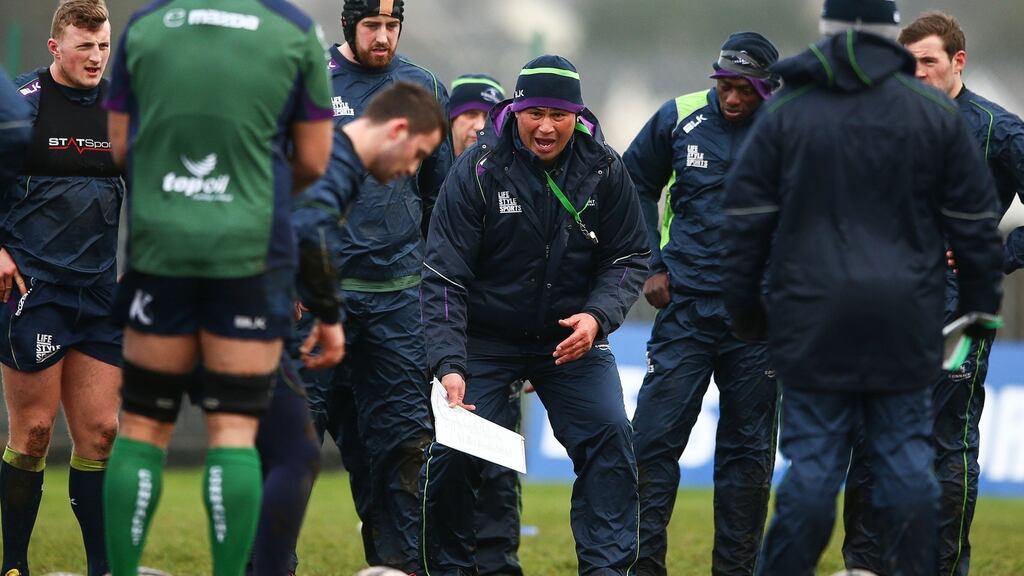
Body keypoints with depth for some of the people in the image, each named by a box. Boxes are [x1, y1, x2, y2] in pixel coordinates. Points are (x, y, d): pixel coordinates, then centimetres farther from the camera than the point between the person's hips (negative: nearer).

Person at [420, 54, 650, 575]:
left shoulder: (604, 170, -9)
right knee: (453, 450, -11)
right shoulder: (476, 171, -17)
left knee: (610, 438, -15)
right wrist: (449, 364, -27)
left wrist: (597, 316, -21)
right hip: (484, 338, -2)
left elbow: (630, 258, 0)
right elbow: (443, 277, -17)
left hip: (573, 338, 2)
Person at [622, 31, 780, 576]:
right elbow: (636, 182, 14)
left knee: (747, 449, 7)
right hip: (686, 307, 0)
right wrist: (650, 263, 7)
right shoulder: (679, 118, -1)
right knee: (654, 438, -6)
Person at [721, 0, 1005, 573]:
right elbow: (975, 222, 7)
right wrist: (981, 305, 16)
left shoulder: (786, 113, 2)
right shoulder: (935, 113, 4)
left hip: (814, 318, 0)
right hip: (905, 323, 0)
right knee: (907, 456, 6)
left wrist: (744, 306, 13)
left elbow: (746, 221, 4)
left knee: (814, 459, 1)